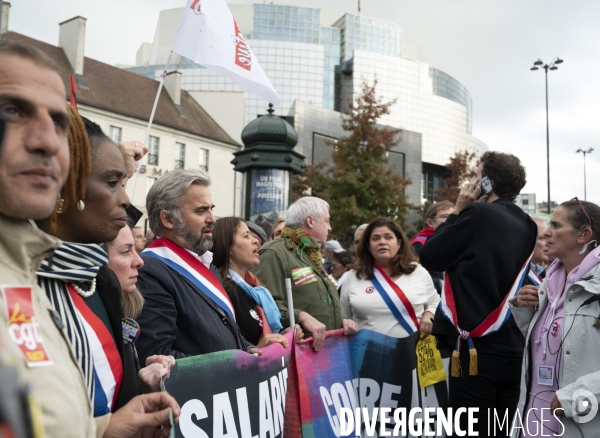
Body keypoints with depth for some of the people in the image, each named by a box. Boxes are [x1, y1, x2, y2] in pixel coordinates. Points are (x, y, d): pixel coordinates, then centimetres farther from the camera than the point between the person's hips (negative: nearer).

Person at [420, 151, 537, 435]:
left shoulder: (478, 214, -11)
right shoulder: (527, 226, 11)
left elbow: (430, 258, -5)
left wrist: (457, 210, 3)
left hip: (477, 345, -7)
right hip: (513, 344, 7)